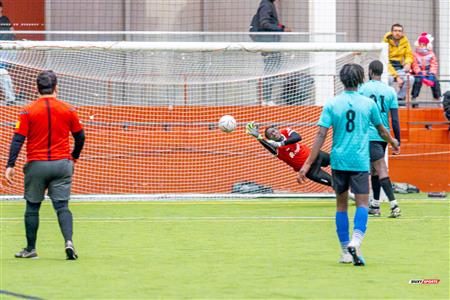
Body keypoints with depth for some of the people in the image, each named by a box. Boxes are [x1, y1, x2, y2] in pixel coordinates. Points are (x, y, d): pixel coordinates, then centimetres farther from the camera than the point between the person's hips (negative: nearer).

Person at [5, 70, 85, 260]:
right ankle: (68, 241, -20)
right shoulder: (68, 110, 1)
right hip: (62, 164, 1)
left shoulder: (28, 111, -5)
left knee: (32, 207, 11)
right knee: (62, 207, 0)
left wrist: (10, 166, -10)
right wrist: (74, 158, 28)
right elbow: (80, 136, 11)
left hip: (36, 165, -1)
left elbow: (18, 139, -9)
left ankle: (30, 249, 16)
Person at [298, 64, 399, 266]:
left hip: (338, 160, 1)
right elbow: (381, 130, 18)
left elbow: (321, 136, -7)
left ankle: (346, 251, 15)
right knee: (362, 204, -2)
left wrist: (308, 164, -5)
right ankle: (356, 241, -26)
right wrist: (393, 142, 39)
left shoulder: (331, 105, -2)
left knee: (341, 205, 12)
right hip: (360, 162, -1)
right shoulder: (368, 104, 1)